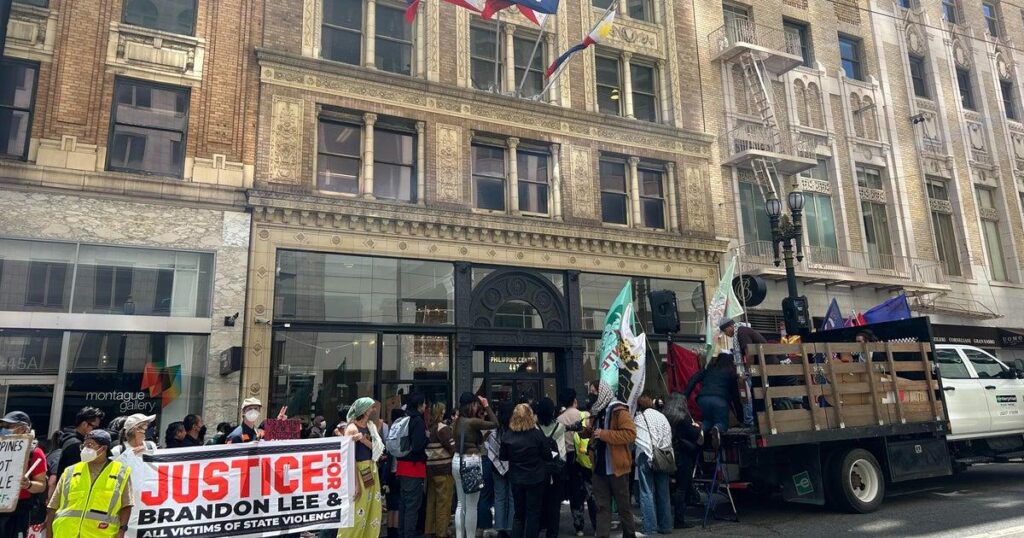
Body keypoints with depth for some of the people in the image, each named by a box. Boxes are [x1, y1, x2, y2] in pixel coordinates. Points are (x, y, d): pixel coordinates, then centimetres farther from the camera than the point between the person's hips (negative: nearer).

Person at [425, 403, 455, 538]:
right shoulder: (443, 428, -13)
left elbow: (425, 447, 10)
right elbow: (453, 448, -15)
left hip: (430, 468, 7)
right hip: (444, 469, -7)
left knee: (432, 501, 14)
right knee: (444, 502, 1)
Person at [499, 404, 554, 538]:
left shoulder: (507, 436, -10)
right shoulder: (538, 435, -16)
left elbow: (503, 457, 3)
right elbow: (548, 456, -7)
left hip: (516, 479, 2)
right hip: (535, 479, -2)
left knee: (519, 513, 16)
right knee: (533, 514, 9)